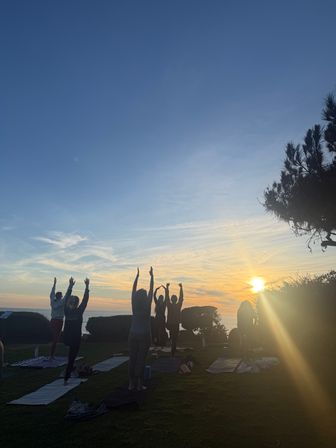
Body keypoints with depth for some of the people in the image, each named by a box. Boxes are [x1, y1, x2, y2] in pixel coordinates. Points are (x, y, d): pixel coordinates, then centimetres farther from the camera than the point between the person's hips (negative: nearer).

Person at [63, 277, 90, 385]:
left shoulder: (67, 311, -6)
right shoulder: (79, 312, -16)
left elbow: (67, 298, 3)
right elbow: (85, 300, -13)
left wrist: (71, 286, 7)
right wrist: (87, 286, -9)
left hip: (68, 338, 5)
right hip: (76, 339, -5)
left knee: (71, 357, 30)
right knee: (71, 358, 3)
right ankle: (66, 379, 3)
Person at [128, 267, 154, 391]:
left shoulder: (134, 305, -1)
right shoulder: (147, 305, -9)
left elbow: (133, 290, 7)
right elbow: (151, 290, -4)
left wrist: (137, 276, 14)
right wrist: (152, 276, 4)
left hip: (133, 335, 4)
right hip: (144, 336, -3)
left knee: (132, 359, 7)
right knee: (141, 360, 1)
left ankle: (132, 383, 13)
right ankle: (139, 384, 5)